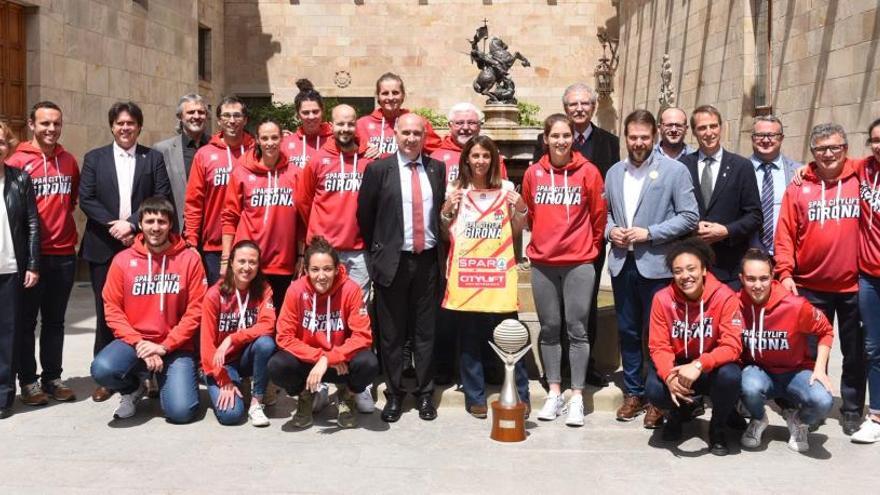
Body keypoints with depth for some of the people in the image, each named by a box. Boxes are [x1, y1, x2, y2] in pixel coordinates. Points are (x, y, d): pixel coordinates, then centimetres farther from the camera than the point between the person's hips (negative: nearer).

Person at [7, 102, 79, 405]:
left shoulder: (69, 161, 7)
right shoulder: (17, 161, -7)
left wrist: (61, 215, 10)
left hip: (64, 253, 4)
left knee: (55, 320, 12)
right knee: (27, 320, 6)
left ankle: (52, 377, 21)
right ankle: (28, 381, 15)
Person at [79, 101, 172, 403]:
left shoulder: (153, 158, 7)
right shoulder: (94, 158, 10)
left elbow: (162, 199, -3)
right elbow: (86, 199, 0)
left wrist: (132, 223, -14)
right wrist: (114, 226, -12)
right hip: (104, 246, 1)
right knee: (106, 311, 5)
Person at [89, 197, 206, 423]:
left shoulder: (189, 259, -3)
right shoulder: (123, 260, 1)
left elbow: (195, 311, -6)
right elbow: (113, 309, 0)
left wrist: (164, 346, -12)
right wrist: (139, 343, -13)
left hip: (175, 347, -1)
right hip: (133, 342, 2)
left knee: (181, 412, -18)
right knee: (102, 369, -30)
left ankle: (165, 382, 19)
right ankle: (133, 389, 7)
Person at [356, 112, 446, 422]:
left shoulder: (437, 169, 6)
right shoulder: (378, 169, -1)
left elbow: (443, 209, 12)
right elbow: (364, 214, 4)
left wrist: (440, 249, 8)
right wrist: (377, 251, 8)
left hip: (428, 260, 2)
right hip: (393, 261, -2)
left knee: (425, 331, 9)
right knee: (391, 333, 6)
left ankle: (425, 394, 20)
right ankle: (394, 395, 18)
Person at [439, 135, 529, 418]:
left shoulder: (506, 189, 6)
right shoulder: (457, 191, 7)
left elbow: (515, 233, 13)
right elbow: (448, 235, 12)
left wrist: (521, 210, -4)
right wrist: (446, 211, -5)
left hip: (498, 275, -1)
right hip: (464, 274, 1)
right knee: (469, 338, 7)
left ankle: (520, 396, 12)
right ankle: (475, 397, 18)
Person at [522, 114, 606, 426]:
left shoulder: (588, 172, -3)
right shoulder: (533, 173, 3)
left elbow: (599, 216, 4)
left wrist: (590, 247, 11)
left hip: (578, 262, -2)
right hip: (542, 262, 2)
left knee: (577, 329, 0)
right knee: (549, 328, 9)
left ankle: (577, 397, 8)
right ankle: (554, 393, 19)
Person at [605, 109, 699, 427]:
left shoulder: (675, 170, -4)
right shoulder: (614, 173, 12)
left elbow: (690, 217, -8)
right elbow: (605, 212, 18)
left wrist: (649, 233, -16)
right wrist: (610, 230, -4)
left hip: (656, 266, -5)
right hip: (622, 264, 5)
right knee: (627, 332, 12)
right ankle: (633, 393, 25)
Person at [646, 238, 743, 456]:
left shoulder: (724, 297, -18)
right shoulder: (663, 299, -13)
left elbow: (732, 346, -23)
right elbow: (659, 346, -12)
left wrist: (699, 365, -40)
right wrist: (669, 376, -33)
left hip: (712, 368, -1)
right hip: (677, 366, 1)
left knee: (730, 376, -35)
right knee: (654, 391, -29)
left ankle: (717, 429, -1)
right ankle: (678, 413, 13)